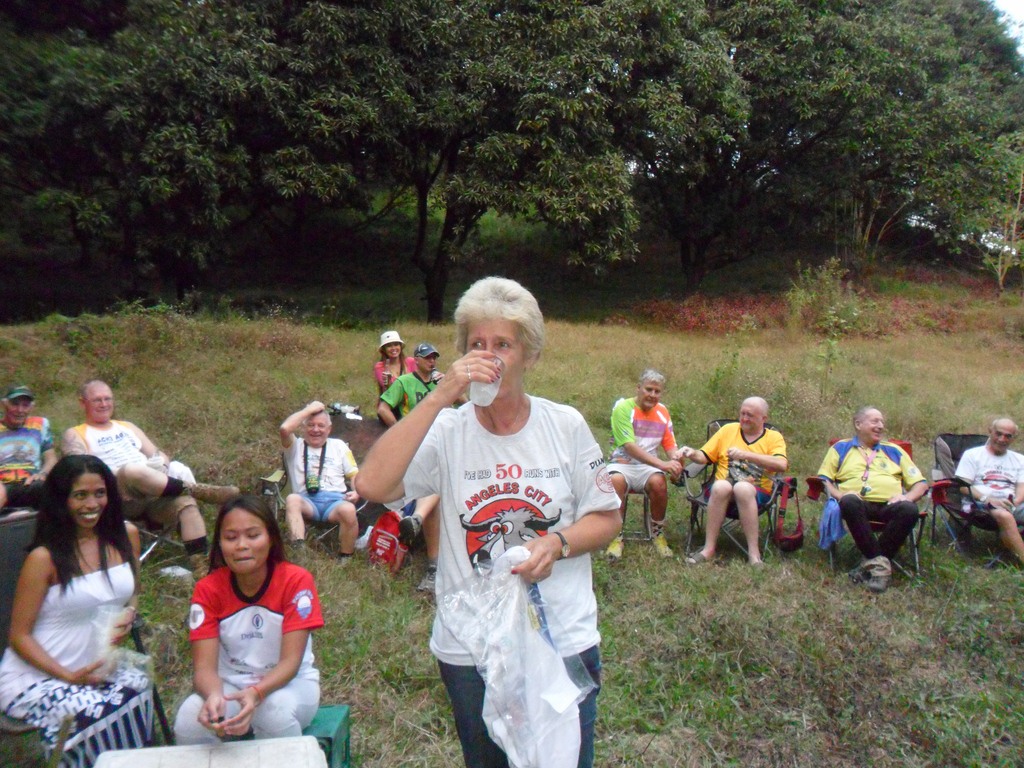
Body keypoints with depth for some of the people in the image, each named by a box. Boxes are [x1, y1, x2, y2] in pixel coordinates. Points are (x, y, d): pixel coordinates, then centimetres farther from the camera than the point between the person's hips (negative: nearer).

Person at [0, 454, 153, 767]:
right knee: (98, 714, -30)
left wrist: (128, 614, -5)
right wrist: (68, 676, -17)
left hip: (99, 669, 4)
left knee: (138, 686, -27)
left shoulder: (126, 536, 1)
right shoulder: (44, 558, -13)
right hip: (34, 677, -4)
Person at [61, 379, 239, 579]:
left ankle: (200, 568, -37)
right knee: (133, 471, -38)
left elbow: (158, 455, 24)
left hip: (157, 494, 5)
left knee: (186, 500, -28)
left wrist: (161, 472, -2)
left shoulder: (127, 427, 31)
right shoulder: (74, 435, 16)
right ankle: (197, 489, -31)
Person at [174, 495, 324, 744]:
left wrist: (256, 693, -39)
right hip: (230, 684, 2)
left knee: (275, 710, -34)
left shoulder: (296, 580, -17)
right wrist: (213, 695, -39)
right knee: (188, 719, -27)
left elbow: (290, 661, -20)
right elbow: (204, 667, -16)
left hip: (289, 683, -2)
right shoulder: (208, 590, -9)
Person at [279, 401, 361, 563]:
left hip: (335, 499, 0)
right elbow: (285, 429, -3)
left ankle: (345, 559, -21)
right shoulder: (296, 446, 19)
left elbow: (354, 474, 19)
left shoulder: (338, 445, 25)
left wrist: (357, 492, -3)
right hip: (307, 500, 0)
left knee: (348, 510, -35)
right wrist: (309, 409, 7)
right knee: (292, 499, -36)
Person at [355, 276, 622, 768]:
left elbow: (607, 519, 4)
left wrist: (557, 542, -17)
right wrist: (439, 397, -28)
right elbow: (372, 485, -26)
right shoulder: (447, 432, -10)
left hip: (563, 644, 1)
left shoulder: (565, 425, -5)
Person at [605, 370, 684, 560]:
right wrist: (662, 464, -26)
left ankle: (658, 534, -6)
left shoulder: (662, 411, 8)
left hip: (649, 466, 4)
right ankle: (616, 537, -18)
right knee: (616, 481, -36)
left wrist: (675, 460, -15)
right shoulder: (623, 407, -11)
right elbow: (630, 447, -19)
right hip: (622, 463, -3)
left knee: (658, 482, -30)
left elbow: (670, 445, 11)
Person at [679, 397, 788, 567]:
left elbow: (782, 465, -13)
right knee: (721, 485, -34)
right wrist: (692, 454, -10)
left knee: (743, 488, -36)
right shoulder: (728, 429, 15)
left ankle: (753, 552, -30)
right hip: (722, 491, 2)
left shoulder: (774, 437, 7)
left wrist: (746, 454, -22)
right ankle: (709, 549, -29)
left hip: (757, 493, -2)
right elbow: (705, 457, 14)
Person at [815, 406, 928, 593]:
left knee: (909, 509, -33)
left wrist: (907, 497, -1)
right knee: (849, 502, -37)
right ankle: (879, 561, -32)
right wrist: (839, 495, -9)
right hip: (859, 503, -2)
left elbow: (920, 483, 21)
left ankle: (871, 562, -26)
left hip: (890, 505, 2)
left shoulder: (893, 450, 28)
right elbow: (823, 479, 11)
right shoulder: (841, 448, 22)